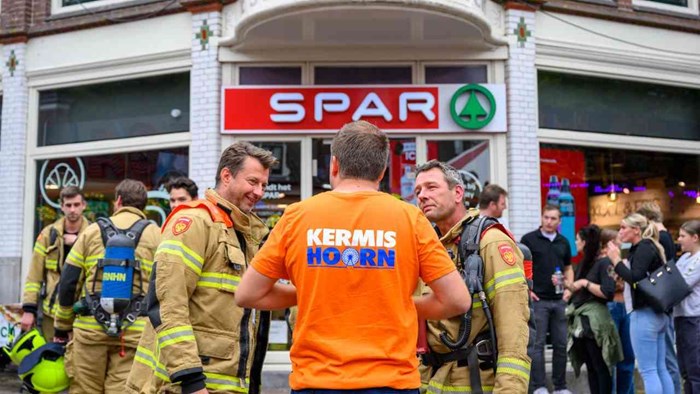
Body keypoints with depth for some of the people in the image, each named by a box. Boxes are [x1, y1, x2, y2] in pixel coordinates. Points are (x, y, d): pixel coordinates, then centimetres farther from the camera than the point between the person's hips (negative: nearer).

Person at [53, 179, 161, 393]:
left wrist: (62, 328, 16)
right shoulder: (154, 235, 5)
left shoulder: (92, 231, 9)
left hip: (90, 328, 1)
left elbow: (68, 283, 7)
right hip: (134, 333, -1)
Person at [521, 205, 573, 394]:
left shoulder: (563, 242, 12)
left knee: (560, 343, 9)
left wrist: (569, 288, 6)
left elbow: (568, 268, 21)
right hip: (537, 299, -5)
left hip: (559, 300, 5)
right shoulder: (529, 239, -3)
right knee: (537, 343, -3)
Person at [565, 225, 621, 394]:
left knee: (600, 367, 0)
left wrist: (585, 283, -17)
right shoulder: (584, 263, 15)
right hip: (581, 320, 8)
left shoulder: (604, 263, -10)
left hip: (595, 320, -8)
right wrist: (566, 284, 5)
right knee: (591, 367, 12)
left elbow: (608, 293, -20)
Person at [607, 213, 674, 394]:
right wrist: (619, 259, 11)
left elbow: (634, 278, -23)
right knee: (660, 369, 12)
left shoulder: (644, 248, -12)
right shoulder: (649, 247, 15)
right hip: (658, 313, 10)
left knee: (648, 371, -6)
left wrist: (616, 260, -13)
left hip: (645, 314, -10)